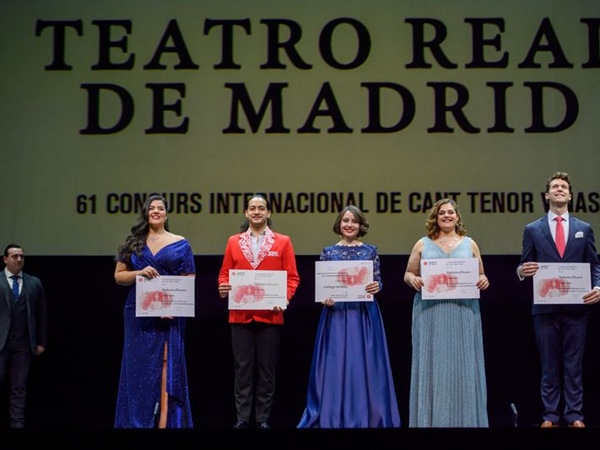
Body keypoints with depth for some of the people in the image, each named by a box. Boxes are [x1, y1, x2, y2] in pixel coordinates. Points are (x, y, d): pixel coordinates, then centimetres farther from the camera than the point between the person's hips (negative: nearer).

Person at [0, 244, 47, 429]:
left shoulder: (34, 283, 9)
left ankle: (17, 424, 8)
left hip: (24, 343, 2)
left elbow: (41, 314, 10)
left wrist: (41, 342, 6)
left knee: (19, 388, 5)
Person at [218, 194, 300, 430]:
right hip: (240, 315, 1)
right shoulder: (234, 242, 9)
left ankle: (263, 419, 13)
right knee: (242, 368, 4)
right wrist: (223, 287, -11)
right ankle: (242, 419, 10)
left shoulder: (283, 242, 5)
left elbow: (292, 277, 3)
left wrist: (284, 299, -13)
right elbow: (224, 274, 10)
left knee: (267, 369, 5)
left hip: (270, 315, -1)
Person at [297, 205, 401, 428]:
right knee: (335, 365, 0)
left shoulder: (370, 251, 6)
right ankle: (334, 419, 10)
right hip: (336, 314, 0)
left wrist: (376, 286, -18)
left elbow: (378, 282, 4)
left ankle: (364, 419, 10)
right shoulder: (328, 252, 6)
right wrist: (323, 299, -13)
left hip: (364, 315, 0)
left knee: (363, 365, 1)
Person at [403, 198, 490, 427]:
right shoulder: (422, 245, 9)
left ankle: (465, 420, 7)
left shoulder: (470, 244, 12)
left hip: (463, 313, 1)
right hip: (430, 313, -1)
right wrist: (413, 280, -11)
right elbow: (408, 274, 11)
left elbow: (481, 277, 14)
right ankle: (431, 420, 5)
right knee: (432, 365, -1)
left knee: (462, 365, 1)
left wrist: (483, 280, -8)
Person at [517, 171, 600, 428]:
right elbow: (525, 267, 7)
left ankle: (574, 416, 9)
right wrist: (522, 271, -17)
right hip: (545, 308, 0)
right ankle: (550, 416, 10)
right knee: (549, 365, 5)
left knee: (574, 364, 4)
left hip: (576, 307, 0)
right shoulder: (532, 230, 7)